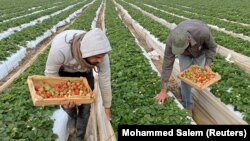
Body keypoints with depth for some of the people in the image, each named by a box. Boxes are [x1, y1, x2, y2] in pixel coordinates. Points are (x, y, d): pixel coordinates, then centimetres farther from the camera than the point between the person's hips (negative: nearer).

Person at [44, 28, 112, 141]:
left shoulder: (100, 53, -37)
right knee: (67, 103, 3)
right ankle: (72, 116, 42)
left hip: (84, 72, 1)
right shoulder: (60, 48, -45)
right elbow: (51, 72, -24)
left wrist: (107, 106, -8)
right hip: (63, 70, -1)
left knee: (85, 106, 0)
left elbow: (105, 81, -21)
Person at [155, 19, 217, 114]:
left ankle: (183, 89, 30)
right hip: (185, 55, 0)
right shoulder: (171, 40, -39)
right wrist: (163, 91, -30)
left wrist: (207, 64, -30)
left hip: (201, 52, 1)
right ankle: (187, 105, 8)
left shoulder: (203, 32, -43)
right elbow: (167, 65, -33)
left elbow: (212, 47, -18)